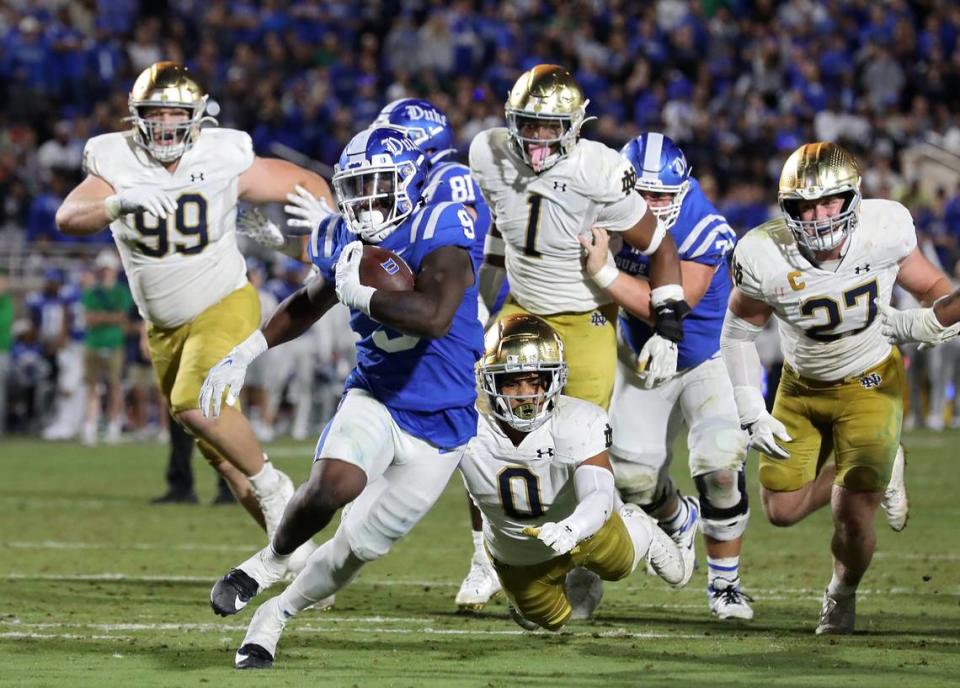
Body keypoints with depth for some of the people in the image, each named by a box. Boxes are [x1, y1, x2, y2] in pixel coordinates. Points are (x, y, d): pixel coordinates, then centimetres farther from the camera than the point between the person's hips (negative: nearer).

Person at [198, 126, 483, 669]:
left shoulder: (439, 232, -20)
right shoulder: (345, 242, 0)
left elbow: (435, 317, -38)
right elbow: (310, 304, 22)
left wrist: (362, 294, -27)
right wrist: (243, 355, 19)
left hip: (440, 424, -3)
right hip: (376, 396, 3)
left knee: (361, 545, -1)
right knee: (333, 485, -28)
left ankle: (274, 616, 23)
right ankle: (271, 561, 1)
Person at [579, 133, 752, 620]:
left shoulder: (704, 232, -31)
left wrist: (604, 273, -47)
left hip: (709, 359, -4)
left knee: (719, 460, -23)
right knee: (632, 474, 1)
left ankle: (724, 582, -2)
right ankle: (678, 520, 40)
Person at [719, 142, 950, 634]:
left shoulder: (884, 231, -25)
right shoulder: (765, 257, -25)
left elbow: (931, 287, -5)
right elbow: (738, 332, -7)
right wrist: (752, 414, -12)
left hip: (870, 384, -2)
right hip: (802, 386, 2)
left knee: (852, 513, -11)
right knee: (782, 510, 4)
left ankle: (843, 595, 23)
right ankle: (878, 470, 31)